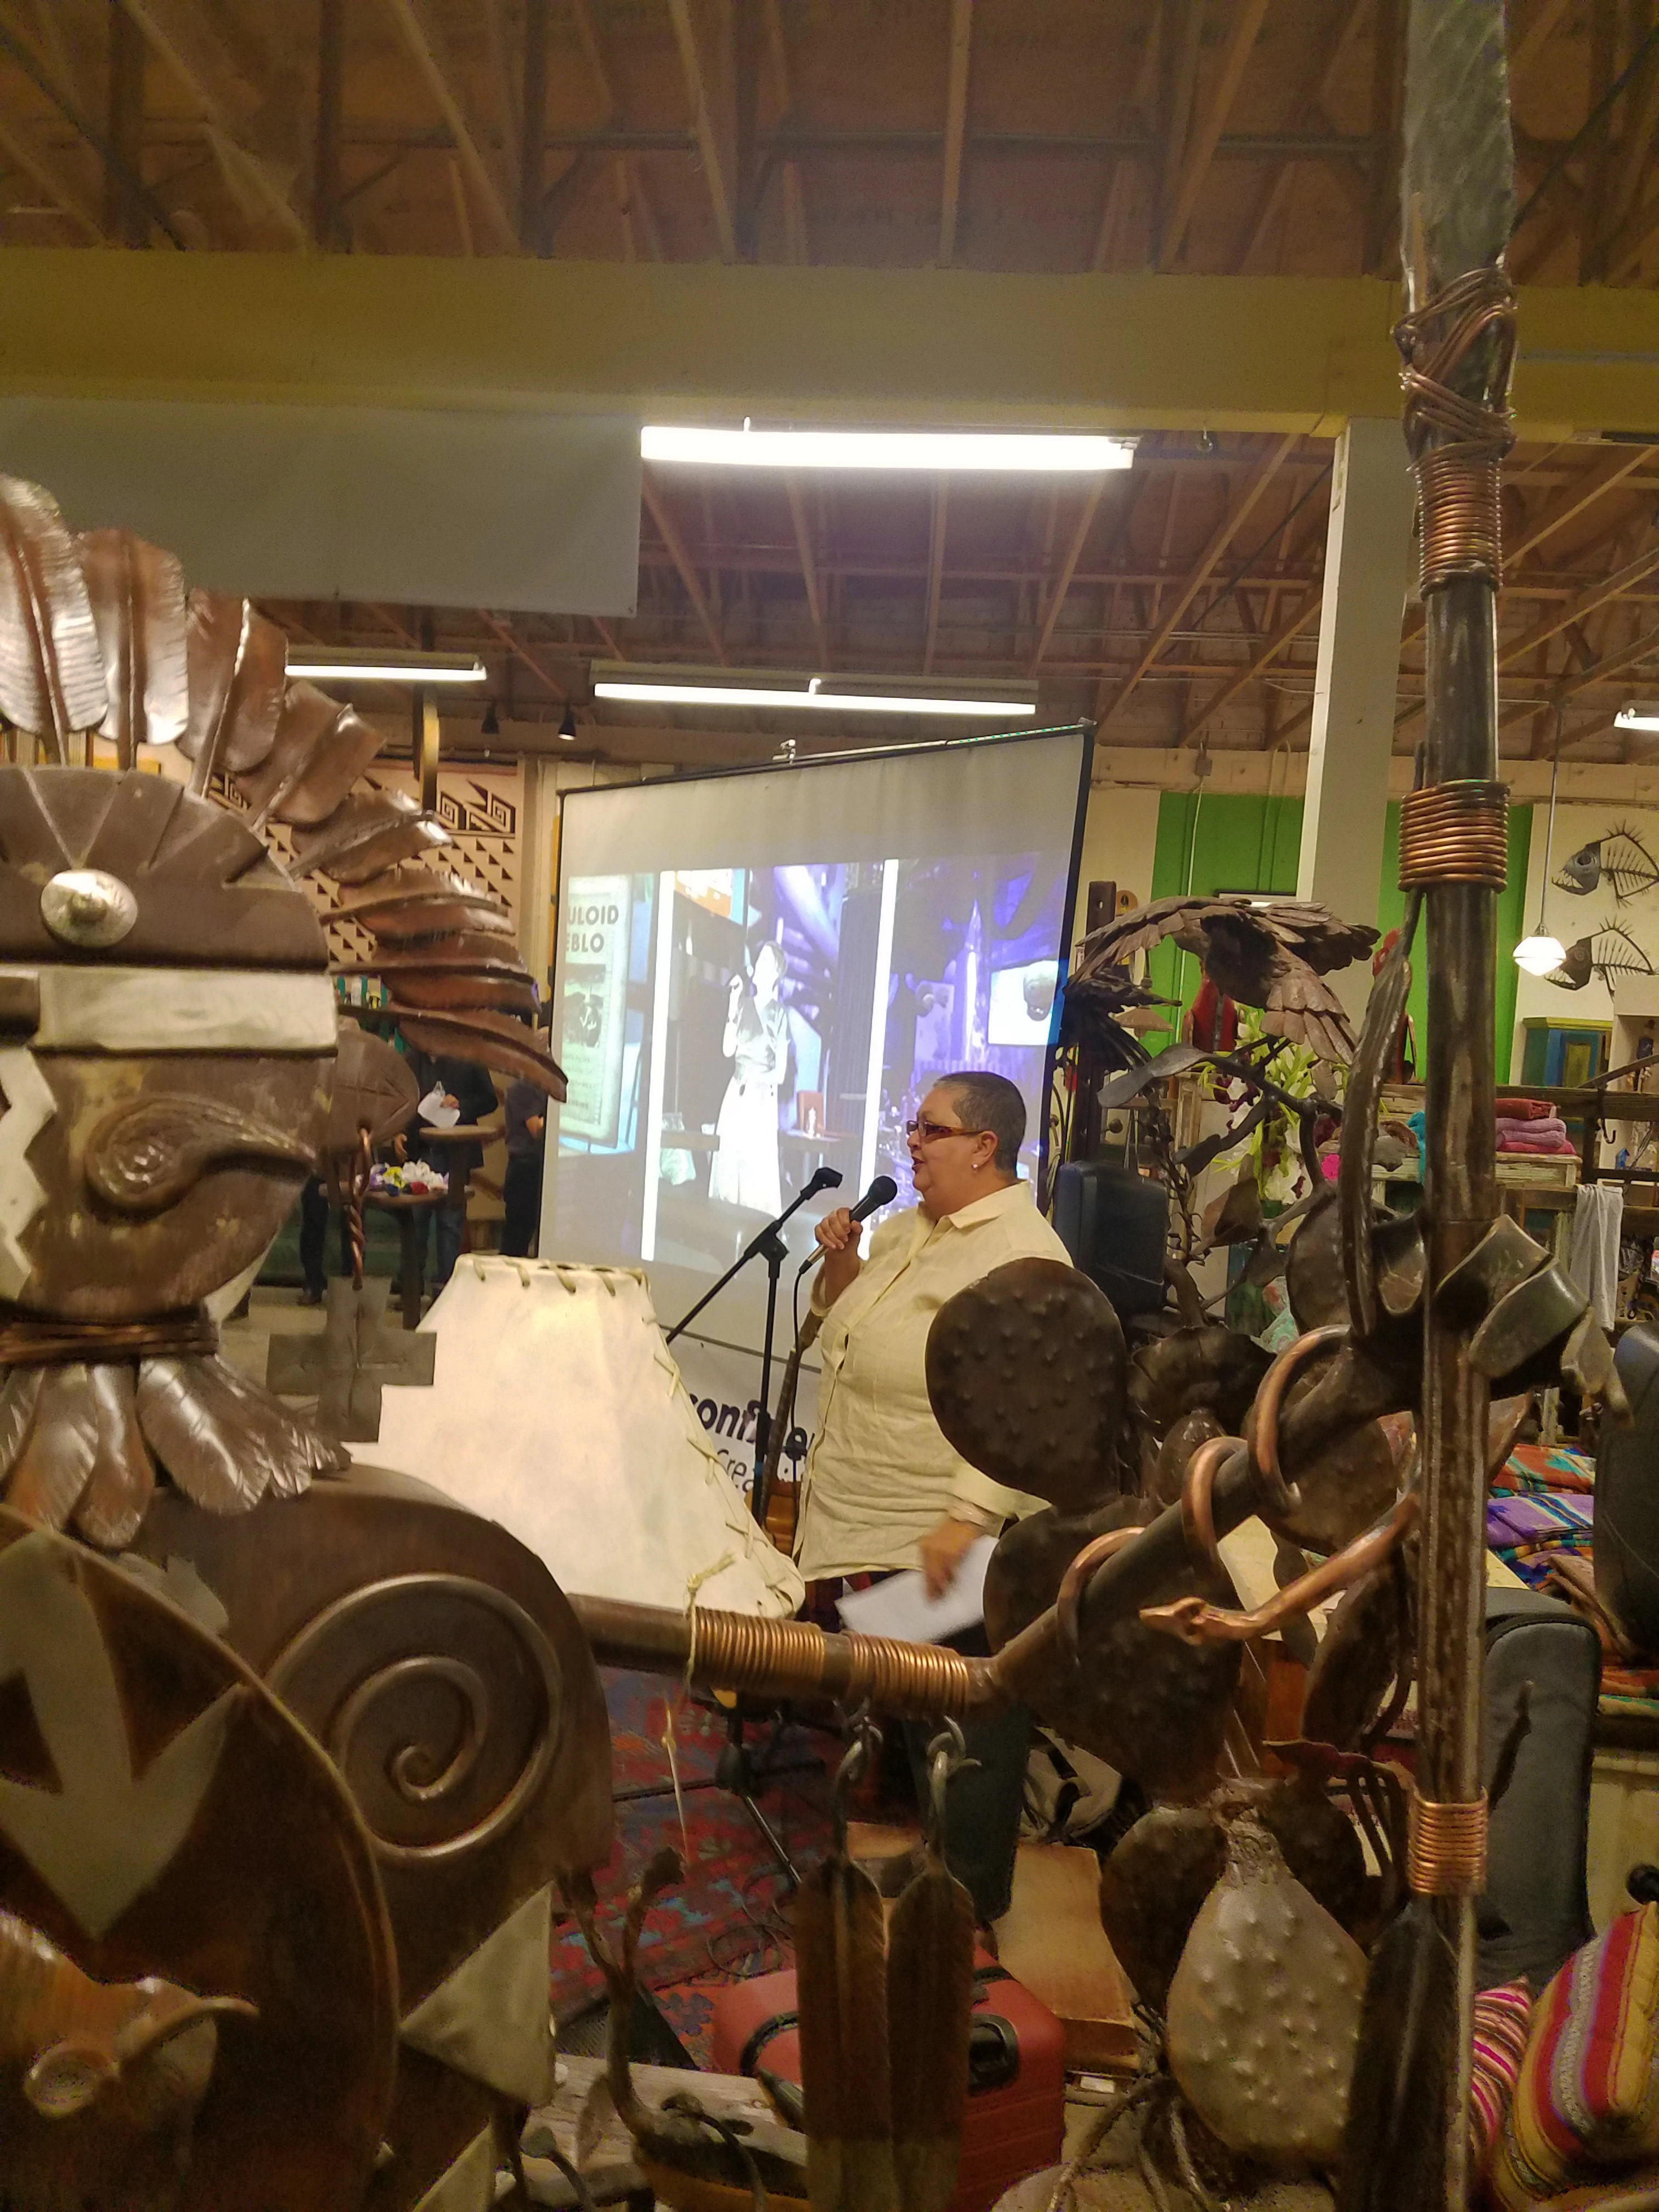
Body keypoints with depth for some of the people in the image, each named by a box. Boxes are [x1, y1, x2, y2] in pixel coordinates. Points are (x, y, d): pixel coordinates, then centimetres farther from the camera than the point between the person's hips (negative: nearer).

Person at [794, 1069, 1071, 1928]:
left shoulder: (1023, 1258, -20)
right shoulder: (912, 1228, 9)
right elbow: (849, 1322, 21)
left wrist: (967, 1518, -29)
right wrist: (843, 1263, 1)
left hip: (947, 1538, -9)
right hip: (867, 1528, 9)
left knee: (966, 1720, 8)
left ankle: (970, 1902, 26)